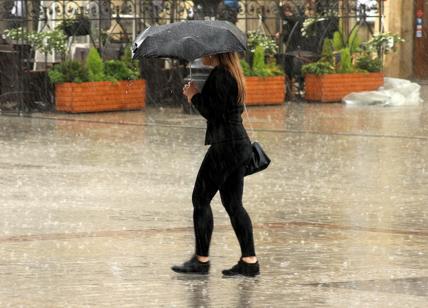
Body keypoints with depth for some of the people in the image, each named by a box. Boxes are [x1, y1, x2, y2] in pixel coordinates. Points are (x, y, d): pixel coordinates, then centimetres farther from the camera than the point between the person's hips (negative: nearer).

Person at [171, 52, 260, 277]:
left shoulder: (219, 75, -15)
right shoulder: (232, 74, 15)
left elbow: (213, 113, -19)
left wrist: (194, 96, -4)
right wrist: (196, 96, 9)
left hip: (225, 145, -10)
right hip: (240, 143, 10)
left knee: (201, 199, 0)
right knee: (233, 203, 10)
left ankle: (201, 260, 3)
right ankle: (249, 261, 7)